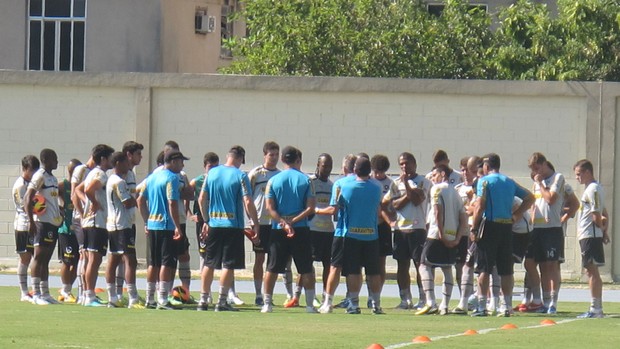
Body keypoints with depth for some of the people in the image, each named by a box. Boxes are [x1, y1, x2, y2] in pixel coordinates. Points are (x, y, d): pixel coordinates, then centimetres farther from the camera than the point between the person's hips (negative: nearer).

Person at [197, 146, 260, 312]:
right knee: (228, 265, 0)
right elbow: (248, 203, -14)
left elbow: (202, 199, 8)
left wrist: (206, 221, 17)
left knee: (209, 264, 12)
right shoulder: (240, 176, -9)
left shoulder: (212, 173, 5)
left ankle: (203, 300, 14)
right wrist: (255, 224, -7)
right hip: (233, 225, -4)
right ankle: (222, 302, -2)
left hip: (213, 224, 4)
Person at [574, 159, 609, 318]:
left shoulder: (592, 189, -14)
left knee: (592, 270, -8)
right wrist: (605, 231, 13)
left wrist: (601, 229, -2)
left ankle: (595, 308, -8)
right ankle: (597, 308, 14)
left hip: (590, 235, -10)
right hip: (589, 235, 10)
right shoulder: (593, 188, 17)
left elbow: (596, 216, -18)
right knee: (591, 271, 12)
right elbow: (604, 213, 21)